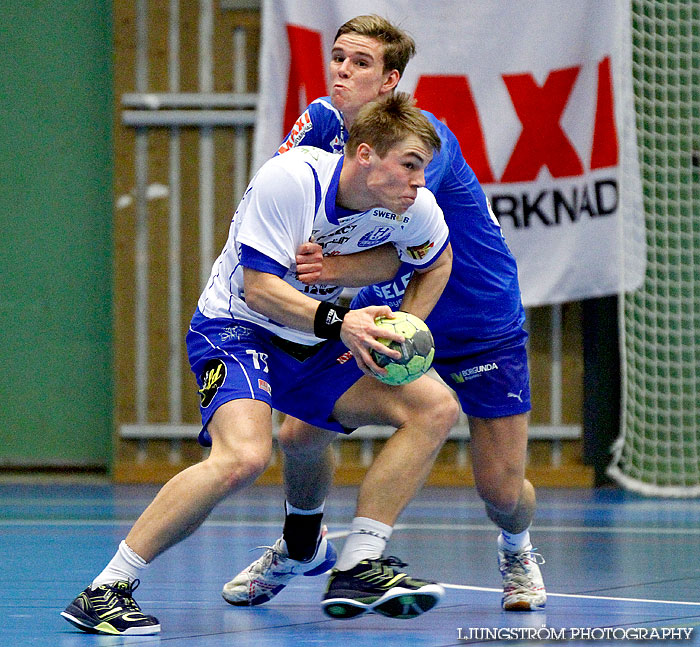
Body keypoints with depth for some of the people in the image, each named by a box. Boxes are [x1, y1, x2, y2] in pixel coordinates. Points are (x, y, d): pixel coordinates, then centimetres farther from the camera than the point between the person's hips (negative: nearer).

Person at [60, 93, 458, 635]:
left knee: (436, 407, -7)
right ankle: (106, 591, -26)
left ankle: (357, 566, -4)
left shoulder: (414, 208, -8)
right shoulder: (289, 179, -26)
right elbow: (260, 287, -24)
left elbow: (437, 262, 15)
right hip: (235, 328, -7)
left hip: (312, 346, 7)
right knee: (244, 455, -34)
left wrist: (398, 334, 0)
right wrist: (337, 322, -38)